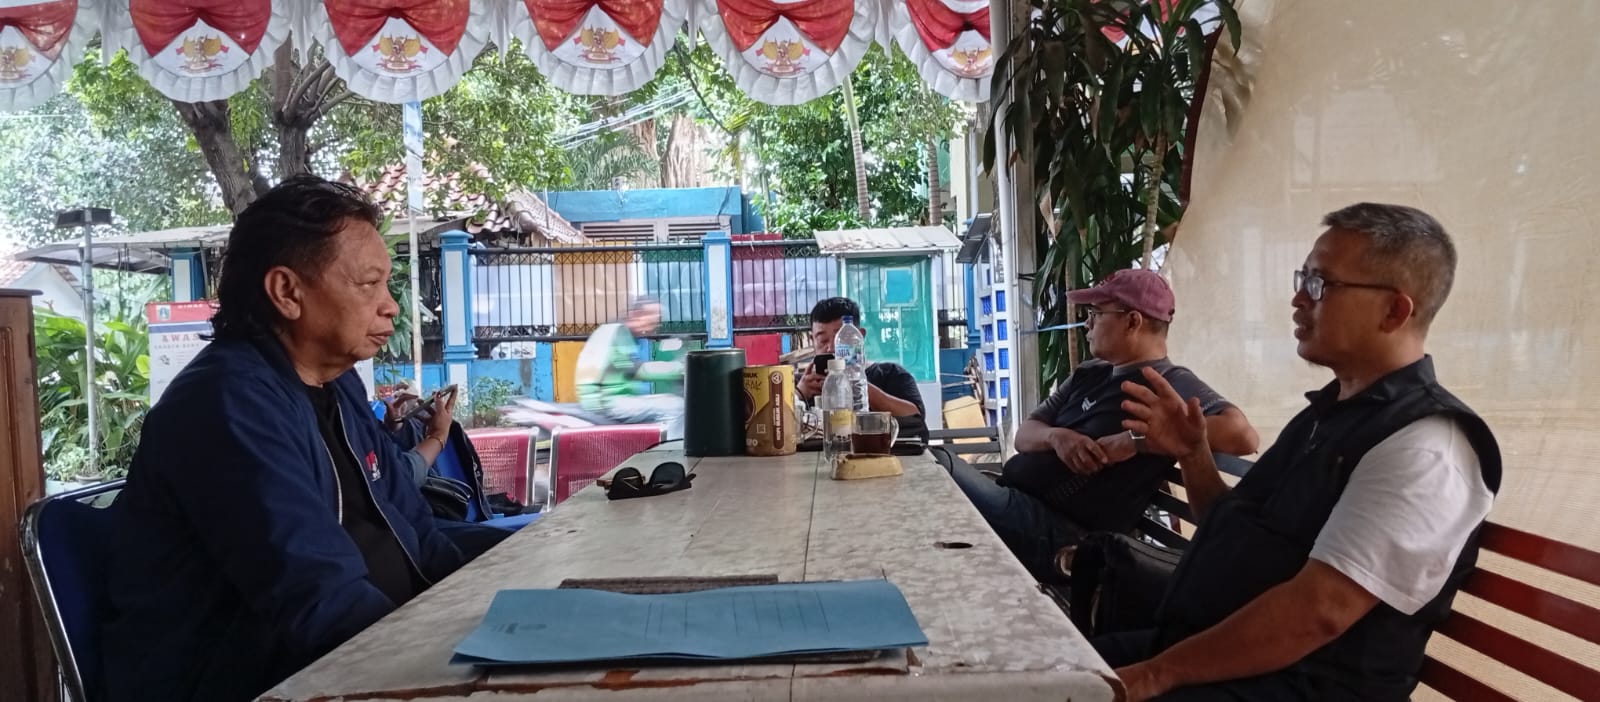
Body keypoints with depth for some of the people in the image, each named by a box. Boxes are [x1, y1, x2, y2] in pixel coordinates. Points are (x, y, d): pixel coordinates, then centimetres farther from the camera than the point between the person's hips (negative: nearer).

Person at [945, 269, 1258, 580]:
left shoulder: (1171, 384, -4)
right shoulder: (1089, 374, 19)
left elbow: (1242, 435, -20)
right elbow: (1025, 434, 16)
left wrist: (1135, 440, -21)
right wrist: (1055, 436, -8)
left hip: (1056, 534, -8)